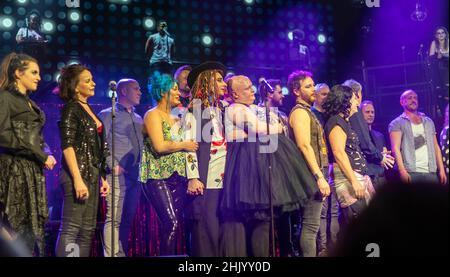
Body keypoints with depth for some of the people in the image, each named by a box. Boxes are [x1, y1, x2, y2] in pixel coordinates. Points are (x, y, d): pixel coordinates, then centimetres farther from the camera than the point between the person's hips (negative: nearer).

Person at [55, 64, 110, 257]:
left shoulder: (88, 109, 17)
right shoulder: (71, 109, -7)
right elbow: (67, 146, -15)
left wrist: (102, 177, 15)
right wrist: (77, 179, -22)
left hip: (92, 174, 9)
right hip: (78, 174, -9)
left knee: (88, 230, 9)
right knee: (71, 229, -10)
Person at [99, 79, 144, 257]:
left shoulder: (138, 119, 22)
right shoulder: (108, 115, 1)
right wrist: (113, 166, -14)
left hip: (135, 175, 7)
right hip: (118, 175, -7)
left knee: (128, 219, 9)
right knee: (114, 219, -11)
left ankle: (121, 253, 15)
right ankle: (111, 255, -11)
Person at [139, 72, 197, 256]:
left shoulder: (176, 119, 21)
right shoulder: (153, 115, -2)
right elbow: (159, 146, -15)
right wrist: (184, 145, -7)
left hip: (177, 176, 7)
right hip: (158, 177, -7)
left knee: (174, 223, -1)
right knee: (171, 223, -17)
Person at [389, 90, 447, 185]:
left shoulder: (428, 122, 19)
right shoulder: (397, 123, 5)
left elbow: (435, 147, 17)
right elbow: (395, 148, -6)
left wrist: (441, 170, 6)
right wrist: (402, 170, -18)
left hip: (431, 172, 4)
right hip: (411, 172, -4)